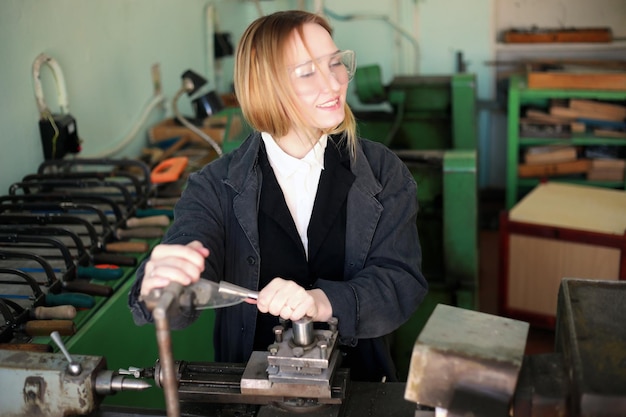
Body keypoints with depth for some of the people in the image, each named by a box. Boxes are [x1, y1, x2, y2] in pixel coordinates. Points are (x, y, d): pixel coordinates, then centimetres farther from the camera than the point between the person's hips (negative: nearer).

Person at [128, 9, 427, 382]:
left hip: (359, 385, 1)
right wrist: (160, 286, -36)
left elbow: (403, 281, -6)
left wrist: (323, 302, -24)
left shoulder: (383, 173, 2)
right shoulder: (217, 186, -1)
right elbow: (185, 293, -13)